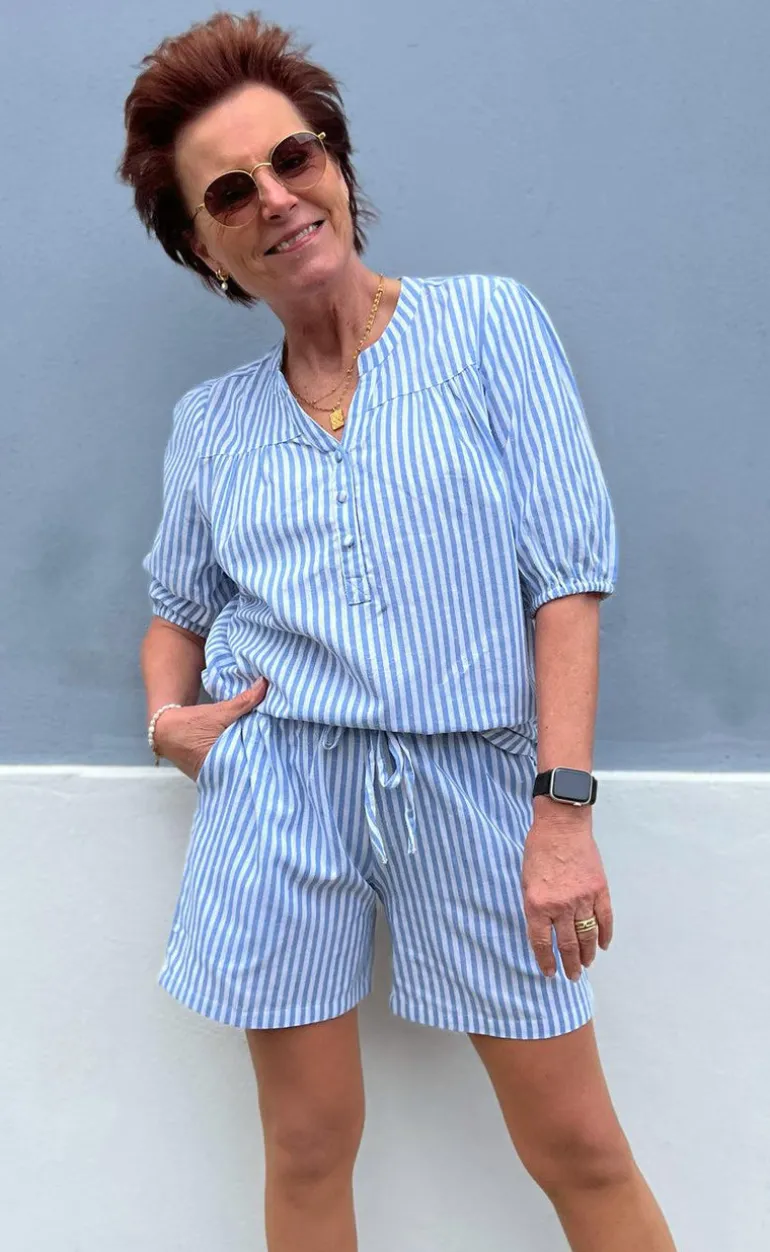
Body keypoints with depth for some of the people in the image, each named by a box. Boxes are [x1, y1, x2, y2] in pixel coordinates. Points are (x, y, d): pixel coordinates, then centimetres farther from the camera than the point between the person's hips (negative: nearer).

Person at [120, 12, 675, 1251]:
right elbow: (176, 608, 20)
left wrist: (565, 804, -12)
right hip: (277, 787, 2)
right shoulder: (211, 419, 9)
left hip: (476, 779, -2)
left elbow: (569, 567, -6)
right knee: (308, 1150, 12)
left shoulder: (490, 321, 0)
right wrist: (167, 714, -2)